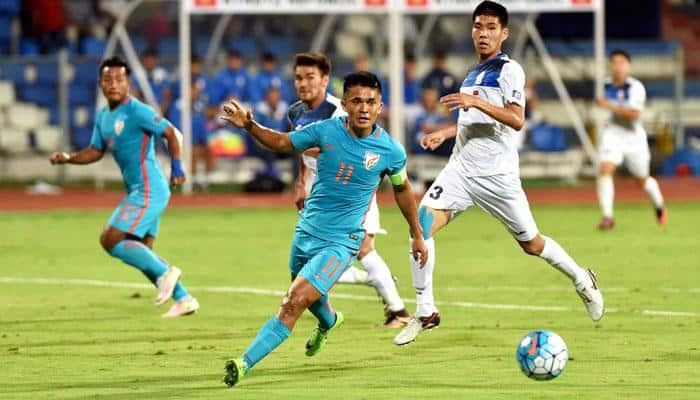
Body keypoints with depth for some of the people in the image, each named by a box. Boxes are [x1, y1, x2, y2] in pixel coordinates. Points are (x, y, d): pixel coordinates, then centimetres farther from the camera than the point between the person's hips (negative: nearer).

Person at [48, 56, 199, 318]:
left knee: (110, 240, -14)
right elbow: (95, 151, 20)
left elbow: (172, 134, -14)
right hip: (137, 191, 9)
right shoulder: (103, 117, 12)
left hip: (148, 191, -9)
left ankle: (164, 273, -7)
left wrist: (176, 166, -24)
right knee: (140, 253, 12)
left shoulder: (137, 112, -14)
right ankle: (183, 299, 17)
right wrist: (68, 159, 4)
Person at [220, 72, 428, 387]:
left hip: (340, 243, -4)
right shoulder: (326, 131, -9)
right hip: (306, 231, 4)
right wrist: (249, 126, -13)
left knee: (294, 304, -20)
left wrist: (417, 236, 17)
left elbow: (402, 190, 8)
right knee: (310, 296, 29)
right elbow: (282, 143, 6)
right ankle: (328, 322, 64)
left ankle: (245, 363, -21)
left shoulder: (391, 151, -11)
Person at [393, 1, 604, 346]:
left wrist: (477, 102, -32)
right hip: (461, 169, 6)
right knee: (421, 225, -15)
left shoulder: (509, 70, -7)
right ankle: (425, 312, -10)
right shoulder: (473, 73, 17)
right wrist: (444, 134, 17)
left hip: (497, 173, -6)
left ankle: (581, 280, 34)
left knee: (531, 244, 6)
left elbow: (516, 120, -21)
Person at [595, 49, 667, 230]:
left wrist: (611, 106, -36)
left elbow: (634, 114, -31)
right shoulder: (607, 85, -1)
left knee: (642, 180, 13)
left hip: (634, 136, -3)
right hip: (613, 134, 3)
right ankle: (607, 216, -22)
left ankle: (659, 206, 43)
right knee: (605, 170, -21)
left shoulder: (636, 87, -18)